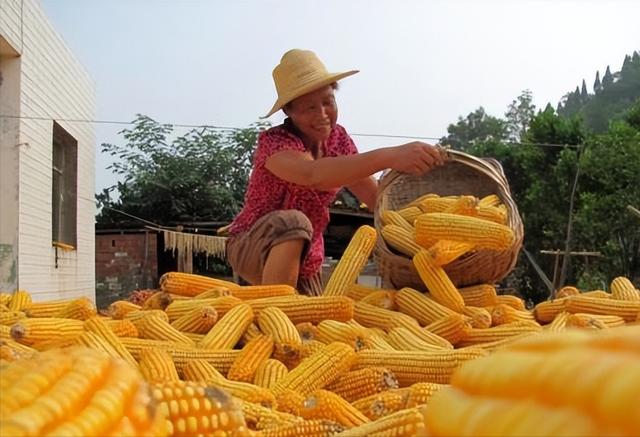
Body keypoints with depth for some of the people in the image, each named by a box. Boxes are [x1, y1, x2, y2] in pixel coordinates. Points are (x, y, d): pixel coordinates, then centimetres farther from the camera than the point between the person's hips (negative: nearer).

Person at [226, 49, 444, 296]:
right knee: (293, 222, -35)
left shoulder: (337, 138, -5)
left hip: (304, 261, 7)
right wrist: (388, 156, -59)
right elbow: (313, 174, -47)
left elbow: (375, 196, -9)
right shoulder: (273, 141, -25)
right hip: (252, 248, -6)